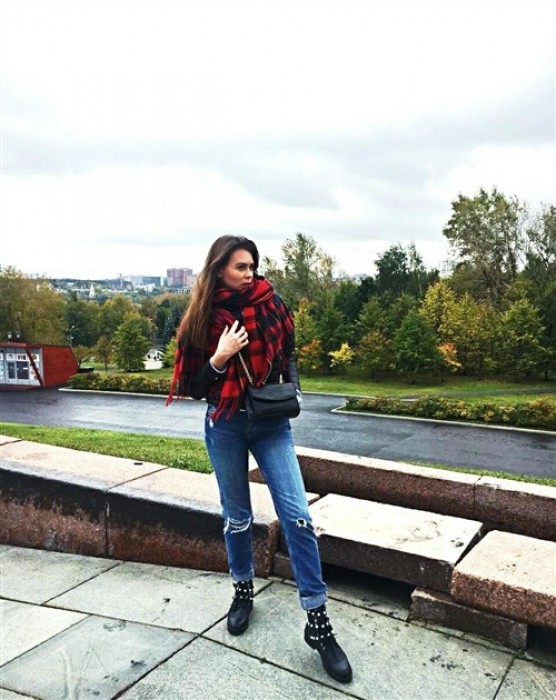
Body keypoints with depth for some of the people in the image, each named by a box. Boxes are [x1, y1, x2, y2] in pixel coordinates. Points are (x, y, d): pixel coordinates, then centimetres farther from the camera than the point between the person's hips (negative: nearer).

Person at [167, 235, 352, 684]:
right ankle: (243, 591, 39)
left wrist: (293, 391, -3)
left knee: (297, 516, -7)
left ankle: (318, 622, 4)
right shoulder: (202, 318, -5)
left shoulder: (271, 305, -2)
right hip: (225, 425, 0)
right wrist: (220, 357, -20)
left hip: (271, 422, 1)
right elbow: (194, 387, -4)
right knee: (237, 517, 14)